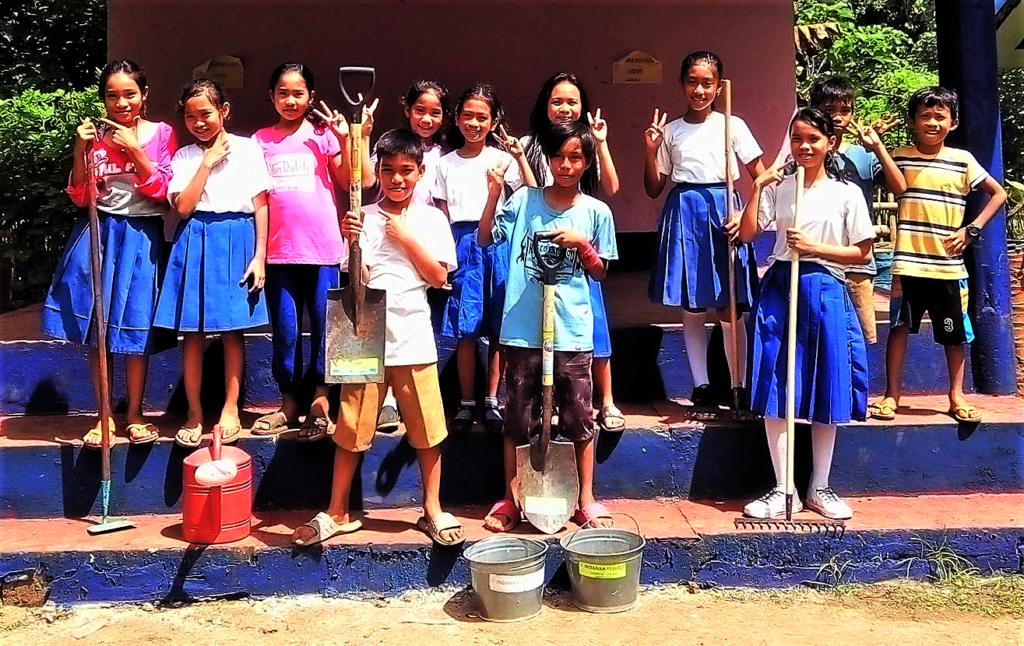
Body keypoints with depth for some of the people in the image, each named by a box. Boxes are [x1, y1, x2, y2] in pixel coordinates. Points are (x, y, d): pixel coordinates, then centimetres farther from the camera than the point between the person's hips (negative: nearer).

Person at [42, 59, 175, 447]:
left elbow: (164, 192, -7)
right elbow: (81, 197, 2)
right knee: (97, 327, 4)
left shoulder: (161, 134, 1)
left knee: (135, 328, 1)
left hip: (141, 236, -2)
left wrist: (134, 150, -15)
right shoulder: (94, 135, 5)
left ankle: (135, 414, 15)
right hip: (98, 233, 2)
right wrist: (80, 151, -10)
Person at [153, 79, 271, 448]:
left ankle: (230, 408, 12)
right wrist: (208, 162, -5)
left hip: (236, 241, -1)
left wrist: (259, 256, -5)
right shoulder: (184, 157, 9)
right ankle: (194, 411, 13)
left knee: (232, 329, 2)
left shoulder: (248, 148, 5)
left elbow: (261, 206, 2)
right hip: (194, 242, 2)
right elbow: (183, 206, -5)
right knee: (193, 331, 2)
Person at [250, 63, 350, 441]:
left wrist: (344, 139, -10)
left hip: (322, 246, -2)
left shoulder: (323, 134, 5)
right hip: (279, 249, 2)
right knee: (285, 330, 7)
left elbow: (347, 184, -1)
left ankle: (320, 403, 11)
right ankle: (289, 405, 18)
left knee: (323, 325, 1)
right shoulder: (261, 140, 9)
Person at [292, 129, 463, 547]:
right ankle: (337, 513, 20)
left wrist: (406, 236, -7)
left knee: (427, 430, 5)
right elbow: (358, 280, -3)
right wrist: (353, 242, -20)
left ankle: (433, 510, 21)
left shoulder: (431, 218, 6)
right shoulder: (364, 217, 3)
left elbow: (439, 277, 0)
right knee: (351, 429, 6)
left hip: (413, 336, 1)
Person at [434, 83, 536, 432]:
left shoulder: (502, 156, 7)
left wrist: (520, 157, -11)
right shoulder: (447, 163, 12)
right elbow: (441, 214, 11)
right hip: (462, 243, 1)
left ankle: (492, 401, 12)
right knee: (466, 330, -1)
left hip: (497, 242, -1)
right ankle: (466, 403, 9)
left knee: (499, 328, 1)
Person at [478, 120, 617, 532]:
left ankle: (586, 498, 24)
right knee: (518, 420, 10)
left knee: (579, 420, 9)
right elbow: (485, 239, 0)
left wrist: (581, 243, -10)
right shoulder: (524, 201, 3)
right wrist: (494, 195, -11)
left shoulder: (596, 212, 3)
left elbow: (600, 272, 8)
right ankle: (510, 499, 24)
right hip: (523, 329, 0)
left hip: (573, 332, 0)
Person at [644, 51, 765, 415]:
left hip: (723, 211, -2)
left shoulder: (733, 125, 4)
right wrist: (651, 151, -5)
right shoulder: (670, 131, 9)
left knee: (729, 309, -1)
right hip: (683, 214, 2)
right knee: (691, 308, 5)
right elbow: (653, 190, 9)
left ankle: (739, 388, 10)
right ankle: (701, 387, 15)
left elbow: (761, 176, 3)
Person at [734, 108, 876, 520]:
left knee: (825, 392, 5)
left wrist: (813, 247, -10)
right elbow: (746, 234, -1)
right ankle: (783, 490, 9)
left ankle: (819, 487, 20)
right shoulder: (777, 187, 7)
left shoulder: (847, 193, 3)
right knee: (775, 392, -1)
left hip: (825, 292, -1)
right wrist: (756, 188, -8)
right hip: (779, 289, 1)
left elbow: (861, 253, 2)